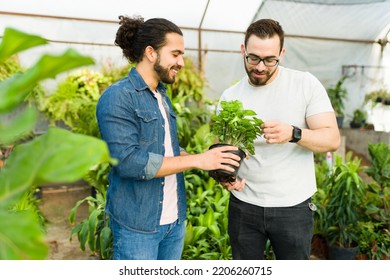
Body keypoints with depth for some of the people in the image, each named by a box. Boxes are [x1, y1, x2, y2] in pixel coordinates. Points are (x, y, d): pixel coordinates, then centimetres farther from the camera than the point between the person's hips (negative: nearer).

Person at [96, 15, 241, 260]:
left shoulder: (162, 96, 9)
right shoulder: (117, 98, -16)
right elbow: (128, 161, -26)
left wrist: (210, 161, -4)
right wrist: (197, 160, -23)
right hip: (138, 225, -7)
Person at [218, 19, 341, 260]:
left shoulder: (306, 84, -6)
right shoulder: (230, 96, 1)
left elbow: (332, 138, -10)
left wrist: (293, 134, -29)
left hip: (294, 206, -2)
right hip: (243, 205, 2)